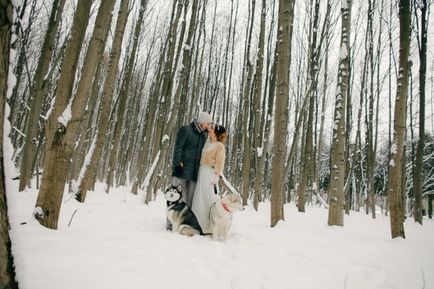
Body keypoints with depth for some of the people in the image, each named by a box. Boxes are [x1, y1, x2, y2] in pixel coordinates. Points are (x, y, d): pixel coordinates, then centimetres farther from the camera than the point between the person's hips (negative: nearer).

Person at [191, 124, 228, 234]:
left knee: (209, 198, -5)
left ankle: (211, 227, 4)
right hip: (201, 172, 7)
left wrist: (215, 177, -14)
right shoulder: (207, 142, 14)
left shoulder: (219, 145, -5)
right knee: (199, 198, 8)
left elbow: (219, 163, -9)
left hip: (210, 174, -7)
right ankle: (199, 224, 17)